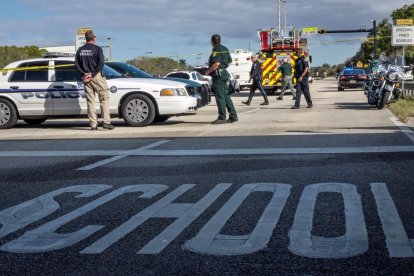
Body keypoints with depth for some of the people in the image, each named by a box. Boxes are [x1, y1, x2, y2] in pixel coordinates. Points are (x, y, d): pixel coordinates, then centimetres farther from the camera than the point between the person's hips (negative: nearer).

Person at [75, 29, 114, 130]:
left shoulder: (80, 50, 9)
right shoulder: (97, 49, -6)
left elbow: (76, 64, 5)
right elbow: (101, 63, -15)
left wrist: (84, 73, -1)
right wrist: (93, 74, -12)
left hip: (86, 77, 5)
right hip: (97, 76, -5)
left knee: (90, 101, 8)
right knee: (104, 99, 0)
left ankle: (93, 124, 6)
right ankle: (106, 122, -8)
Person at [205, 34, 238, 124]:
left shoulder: (216, 50, -13)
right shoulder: (225, 49, 16)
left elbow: (216, 63, -23)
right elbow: (229, 61, 23)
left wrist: (208, 71, -14)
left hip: (218, 75, -9)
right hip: (224, 73, 9)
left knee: (220, 96, -8)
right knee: (225, 95, 12)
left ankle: (222, 118, -8)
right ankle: (233, 116, 12)